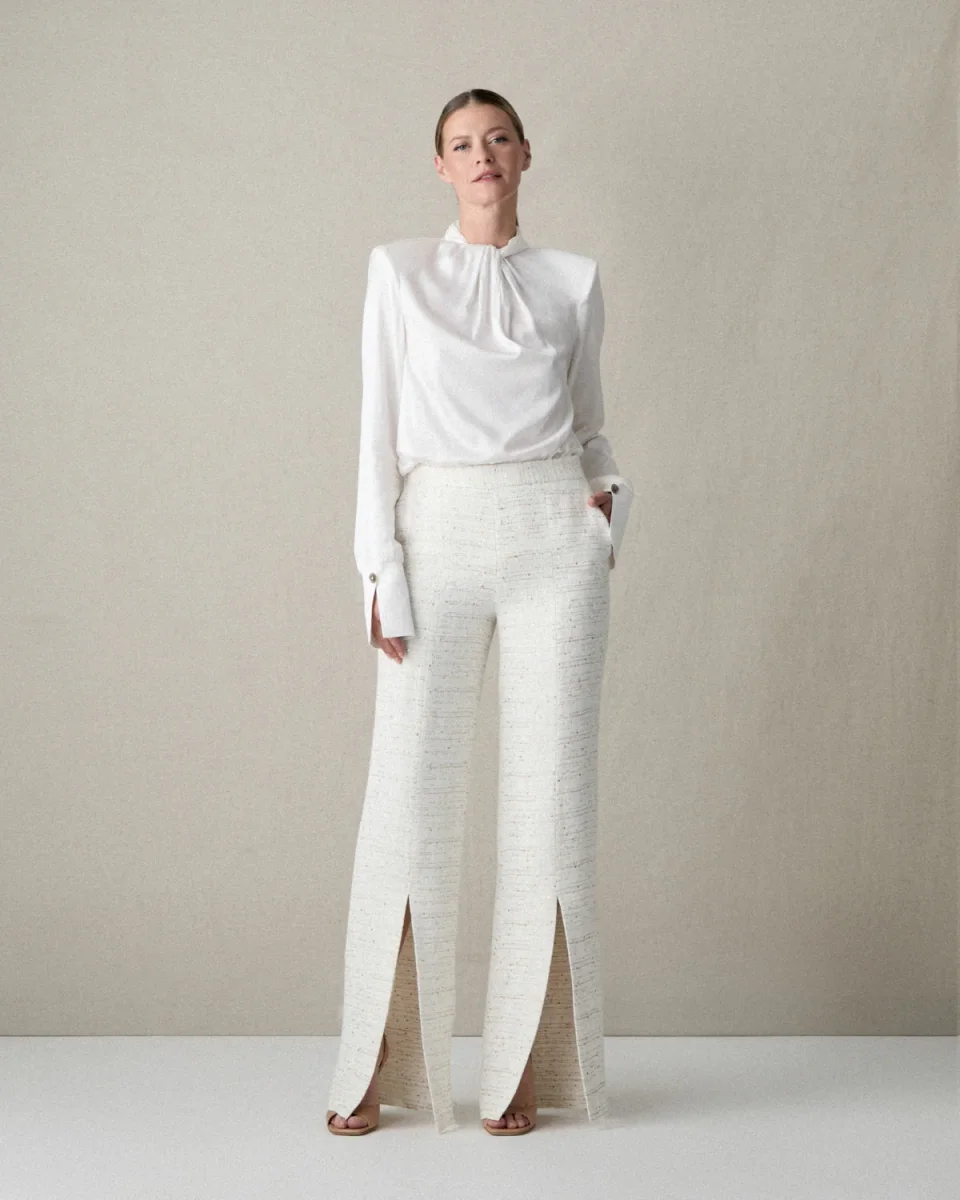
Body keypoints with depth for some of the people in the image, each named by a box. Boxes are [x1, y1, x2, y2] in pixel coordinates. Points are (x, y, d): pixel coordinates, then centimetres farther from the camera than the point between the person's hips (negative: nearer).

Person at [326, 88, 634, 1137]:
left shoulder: (573, 281, 11)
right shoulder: (399, 271, 8)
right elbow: (379, 430, 3)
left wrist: (612, 492, 0)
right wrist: (381, 573, -5)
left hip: (555, 539, 1)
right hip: (438, 539, -1)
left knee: (549, 796, 1)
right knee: (407, 801, -2)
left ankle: (526, 1068, 12)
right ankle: (376, 1071, 10)